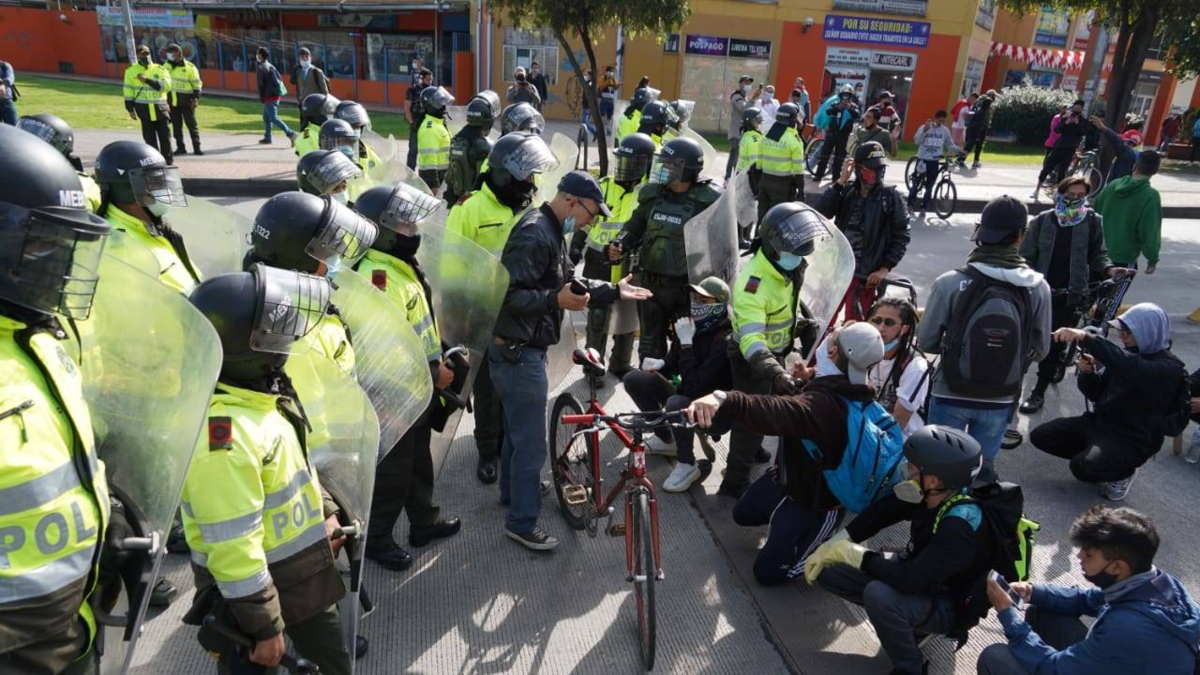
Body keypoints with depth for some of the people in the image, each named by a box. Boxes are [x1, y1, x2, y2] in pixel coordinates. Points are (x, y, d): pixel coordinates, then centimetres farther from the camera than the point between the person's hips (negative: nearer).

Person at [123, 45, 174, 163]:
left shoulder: (160, 69, 7)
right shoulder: (131, 71, 5)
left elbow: (166, 85, -8)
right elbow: (129, 91, 5)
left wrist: (147, 80, -15)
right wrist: (130, 109, 0)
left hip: (160, 107, 1)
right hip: (144, 109, -1)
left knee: (165, 135, 2)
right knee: (150, 137, 2)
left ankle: (168, 160, 10)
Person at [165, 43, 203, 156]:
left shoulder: (189, 67, -6)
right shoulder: (167, 66, 10)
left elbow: (197, 84, -7)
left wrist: (196, 98, -16)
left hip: (186, 101, -5)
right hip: (172, 100, 5)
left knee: (191, 124, -4)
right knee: (176, 125, 7)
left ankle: (196, 148, 0)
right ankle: (180, 147, 13)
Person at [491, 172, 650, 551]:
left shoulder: (552, 233, 13)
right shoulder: (534, 234, -22)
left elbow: (570, 285, 18)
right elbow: (510, 295, -28)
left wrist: (613, 291, 12)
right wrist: (556, 299, -41)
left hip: (523, 347, 11)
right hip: (517, 350, -11)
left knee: (518, 428, 25)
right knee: (530, 439, -1)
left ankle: (513, 490, 44)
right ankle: (522, 523, 12)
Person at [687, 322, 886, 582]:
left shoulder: (824, 404, -42)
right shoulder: (855, 394, -12)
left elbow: (779, 412, -64)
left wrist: (725, 401, -79)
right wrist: (807, 382, 3)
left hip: (815, 504, -9)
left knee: (767, 572, 4)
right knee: (743, 514, 26)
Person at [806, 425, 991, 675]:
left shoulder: (960, 525, -34)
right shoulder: (930, 492, -14)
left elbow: (910, 580, -37)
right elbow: (881, 512, -2)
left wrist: (853, 554, -23)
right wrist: (833, 546, -10)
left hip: (945, 604, -7)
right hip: (914, 572, 7)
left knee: (879, 595, -38)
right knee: (826, 568, -3)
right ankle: (904, 622, 9)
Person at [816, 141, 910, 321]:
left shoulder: (890, 196, -5)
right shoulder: (847, 191, 3)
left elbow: (902, 236, -5)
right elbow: (822, 212, -12)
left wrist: (885, 268, -11)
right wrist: (841, 181, -15)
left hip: (866, 275, -3)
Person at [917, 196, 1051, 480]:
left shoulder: (950, 282, -17)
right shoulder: (1038, 287, -9)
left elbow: (925, 342, -9)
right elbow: (1040, 350, 1)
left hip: (951, 396, -2)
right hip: (999, 401, 2)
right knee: (983, 468, 20)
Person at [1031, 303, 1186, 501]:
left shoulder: (1168, 368, -16)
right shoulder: (1127, 356, 7)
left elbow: (1132, 368, -40)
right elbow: (1096, 394, 12)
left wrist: (1086, 338, -50)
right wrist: (1087, 372, -12)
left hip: (1132, 440, -7)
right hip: (1098, 422, 7)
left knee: (1083, 467, -30)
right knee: (1040, 436, -7)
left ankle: (1124, 471, 3)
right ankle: (1092, 454, 12)